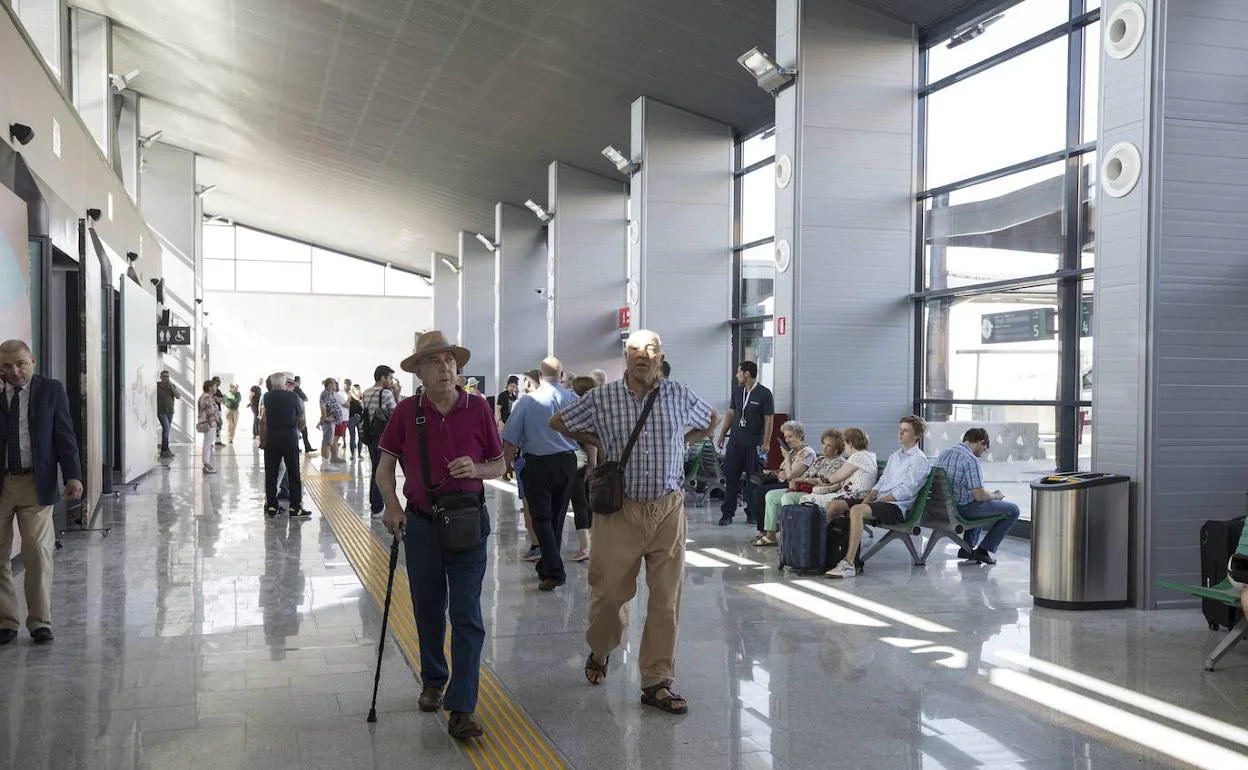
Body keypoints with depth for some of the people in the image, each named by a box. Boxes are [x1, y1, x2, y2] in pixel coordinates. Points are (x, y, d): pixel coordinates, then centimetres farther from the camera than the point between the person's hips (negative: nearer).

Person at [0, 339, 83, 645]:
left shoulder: (52, 390, 2)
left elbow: (65, 436, 0)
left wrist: (73, 476, -11)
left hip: (36, 484, -2)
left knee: (38, 553, -3)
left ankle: (40, 622, 8)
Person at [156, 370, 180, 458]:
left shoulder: (172, 386, 4)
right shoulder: (157, 386, -5)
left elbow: (178, 397, -7)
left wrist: (171, 386, -15)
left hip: (170, 411, 4)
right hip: (161, 411, -4)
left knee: (166, 430, 8)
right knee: (166, 427, -20)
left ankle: (163, 451, 16)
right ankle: (166, 449, -17)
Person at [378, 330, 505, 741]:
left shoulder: (478, 409, -4)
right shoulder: (407, 411, -3)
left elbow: (499, 465, 4)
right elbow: (385, 467, 3)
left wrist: (475, 468, -17)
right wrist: (392, 506, -14)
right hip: (421, 525, 1)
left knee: (467, 617, -5)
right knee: (428, 611, 16)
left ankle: (461, 710, -3)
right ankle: (433, 680, 39)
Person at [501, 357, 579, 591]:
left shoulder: (527, 401, -6)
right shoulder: (573, 399, -3)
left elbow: (510, 440, -4)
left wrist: (507, 465, 9)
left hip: (537, 464, -3)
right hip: (567, 463, 3)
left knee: (541, 518, 0)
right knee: (557, 517, 15)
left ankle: (554, 571, -11)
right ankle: (547, 567, 27)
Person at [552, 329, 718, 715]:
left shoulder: (679, 396, 4)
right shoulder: (601, 399, 0)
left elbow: (712, 420, 23)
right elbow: (558, 423, 13)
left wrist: (679, 443, 11)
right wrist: (596, 441, 7)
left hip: (667, 509, 1)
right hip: (619, 509, -1)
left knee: (666, 600, 1)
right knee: (609, 593, 9)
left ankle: (657, 682, 12)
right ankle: (599, 652, 39)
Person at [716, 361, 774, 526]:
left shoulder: (764, 394, -6)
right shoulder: (737, 391, 10)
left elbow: (768, 420, -7)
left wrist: (766, 443, -12)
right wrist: (722, 434, 12)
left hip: (754, 444, -4)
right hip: (735, 442, 5)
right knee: (730, 477, 2)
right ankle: (727, 513, 7)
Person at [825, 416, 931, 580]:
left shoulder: (919, 460, -3)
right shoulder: (895, 456, 24)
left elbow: (906, 491, -13)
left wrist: (876, 501, -14)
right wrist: (867, 499, 2)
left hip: (896, 507, -8)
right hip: (879, 501, 9)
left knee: (856, 511, -35)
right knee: (833, 506, -8)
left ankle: (848, 564, -39)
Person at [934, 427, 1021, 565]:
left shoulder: (943, 454, 5)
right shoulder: (971, 460, -20)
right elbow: (980, 496, -22)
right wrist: (995, 495, 0)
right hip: (963, 509, -8)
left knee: (981, 505, 37)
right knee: (1013, 510, 6)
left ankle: (967, 547, 30)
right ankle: (983, 550, 8)